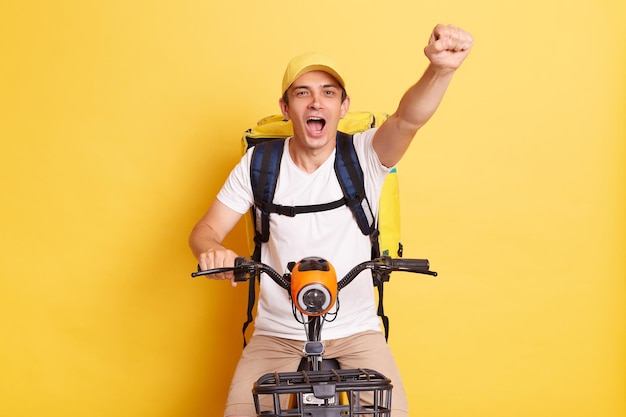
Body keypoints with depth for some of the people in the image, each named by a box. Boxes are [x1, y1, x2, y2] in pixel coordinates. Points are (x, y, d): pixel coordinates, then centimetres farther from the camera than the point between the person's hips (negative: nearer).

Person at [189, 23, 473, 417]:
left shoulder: (365, 155, -9)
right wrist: (212, 250, -26)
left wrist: (441, 70, -51)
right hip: (277, 334, 1)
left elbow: (408, 119, -30)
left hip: (356, 330, -1)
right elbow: (206, 229, -1)